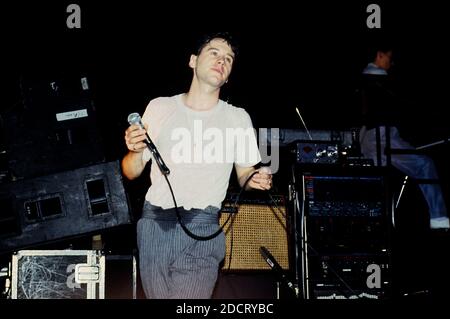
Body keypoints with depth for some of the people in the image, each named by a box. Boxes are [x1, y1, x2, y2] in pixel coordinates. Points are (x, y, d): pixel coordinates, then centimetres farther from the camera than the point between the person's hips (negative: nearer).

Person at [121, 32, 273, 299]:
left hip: (202, 227, -2)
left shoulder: (238, 118, 8)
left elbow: (245, 173, 16)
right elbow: (132, 173, 12)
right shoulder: (160, 108, 10)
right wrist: (135, 151, -10)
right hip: (155, 222, 2)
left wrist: (255, 179, -7)